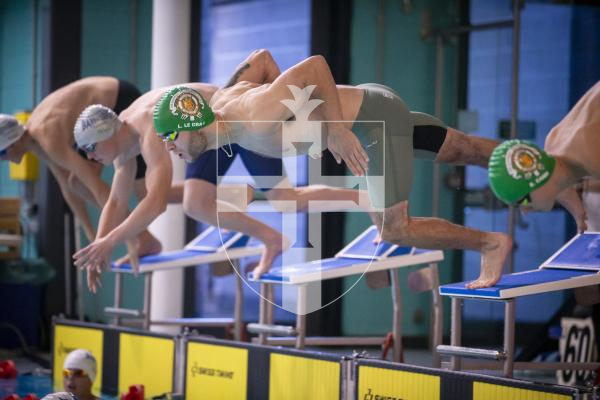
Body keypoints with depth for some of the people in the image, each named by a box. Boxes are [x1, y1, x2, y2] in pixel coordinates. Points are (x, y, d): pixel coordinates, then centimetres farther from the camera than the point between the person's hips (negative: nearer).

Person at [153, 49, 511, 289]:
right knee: (464, 151, 20)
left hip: (376, 117, -9)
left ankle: (492, 243, 7)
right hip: (365, 98, 9)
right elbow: (261, 58, 13)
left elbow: (315, 64, -32)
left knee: (394, 230, -9)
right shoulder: (221, 100, -5)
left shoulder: (256, 120, -32)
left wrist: (337, 129, -29)